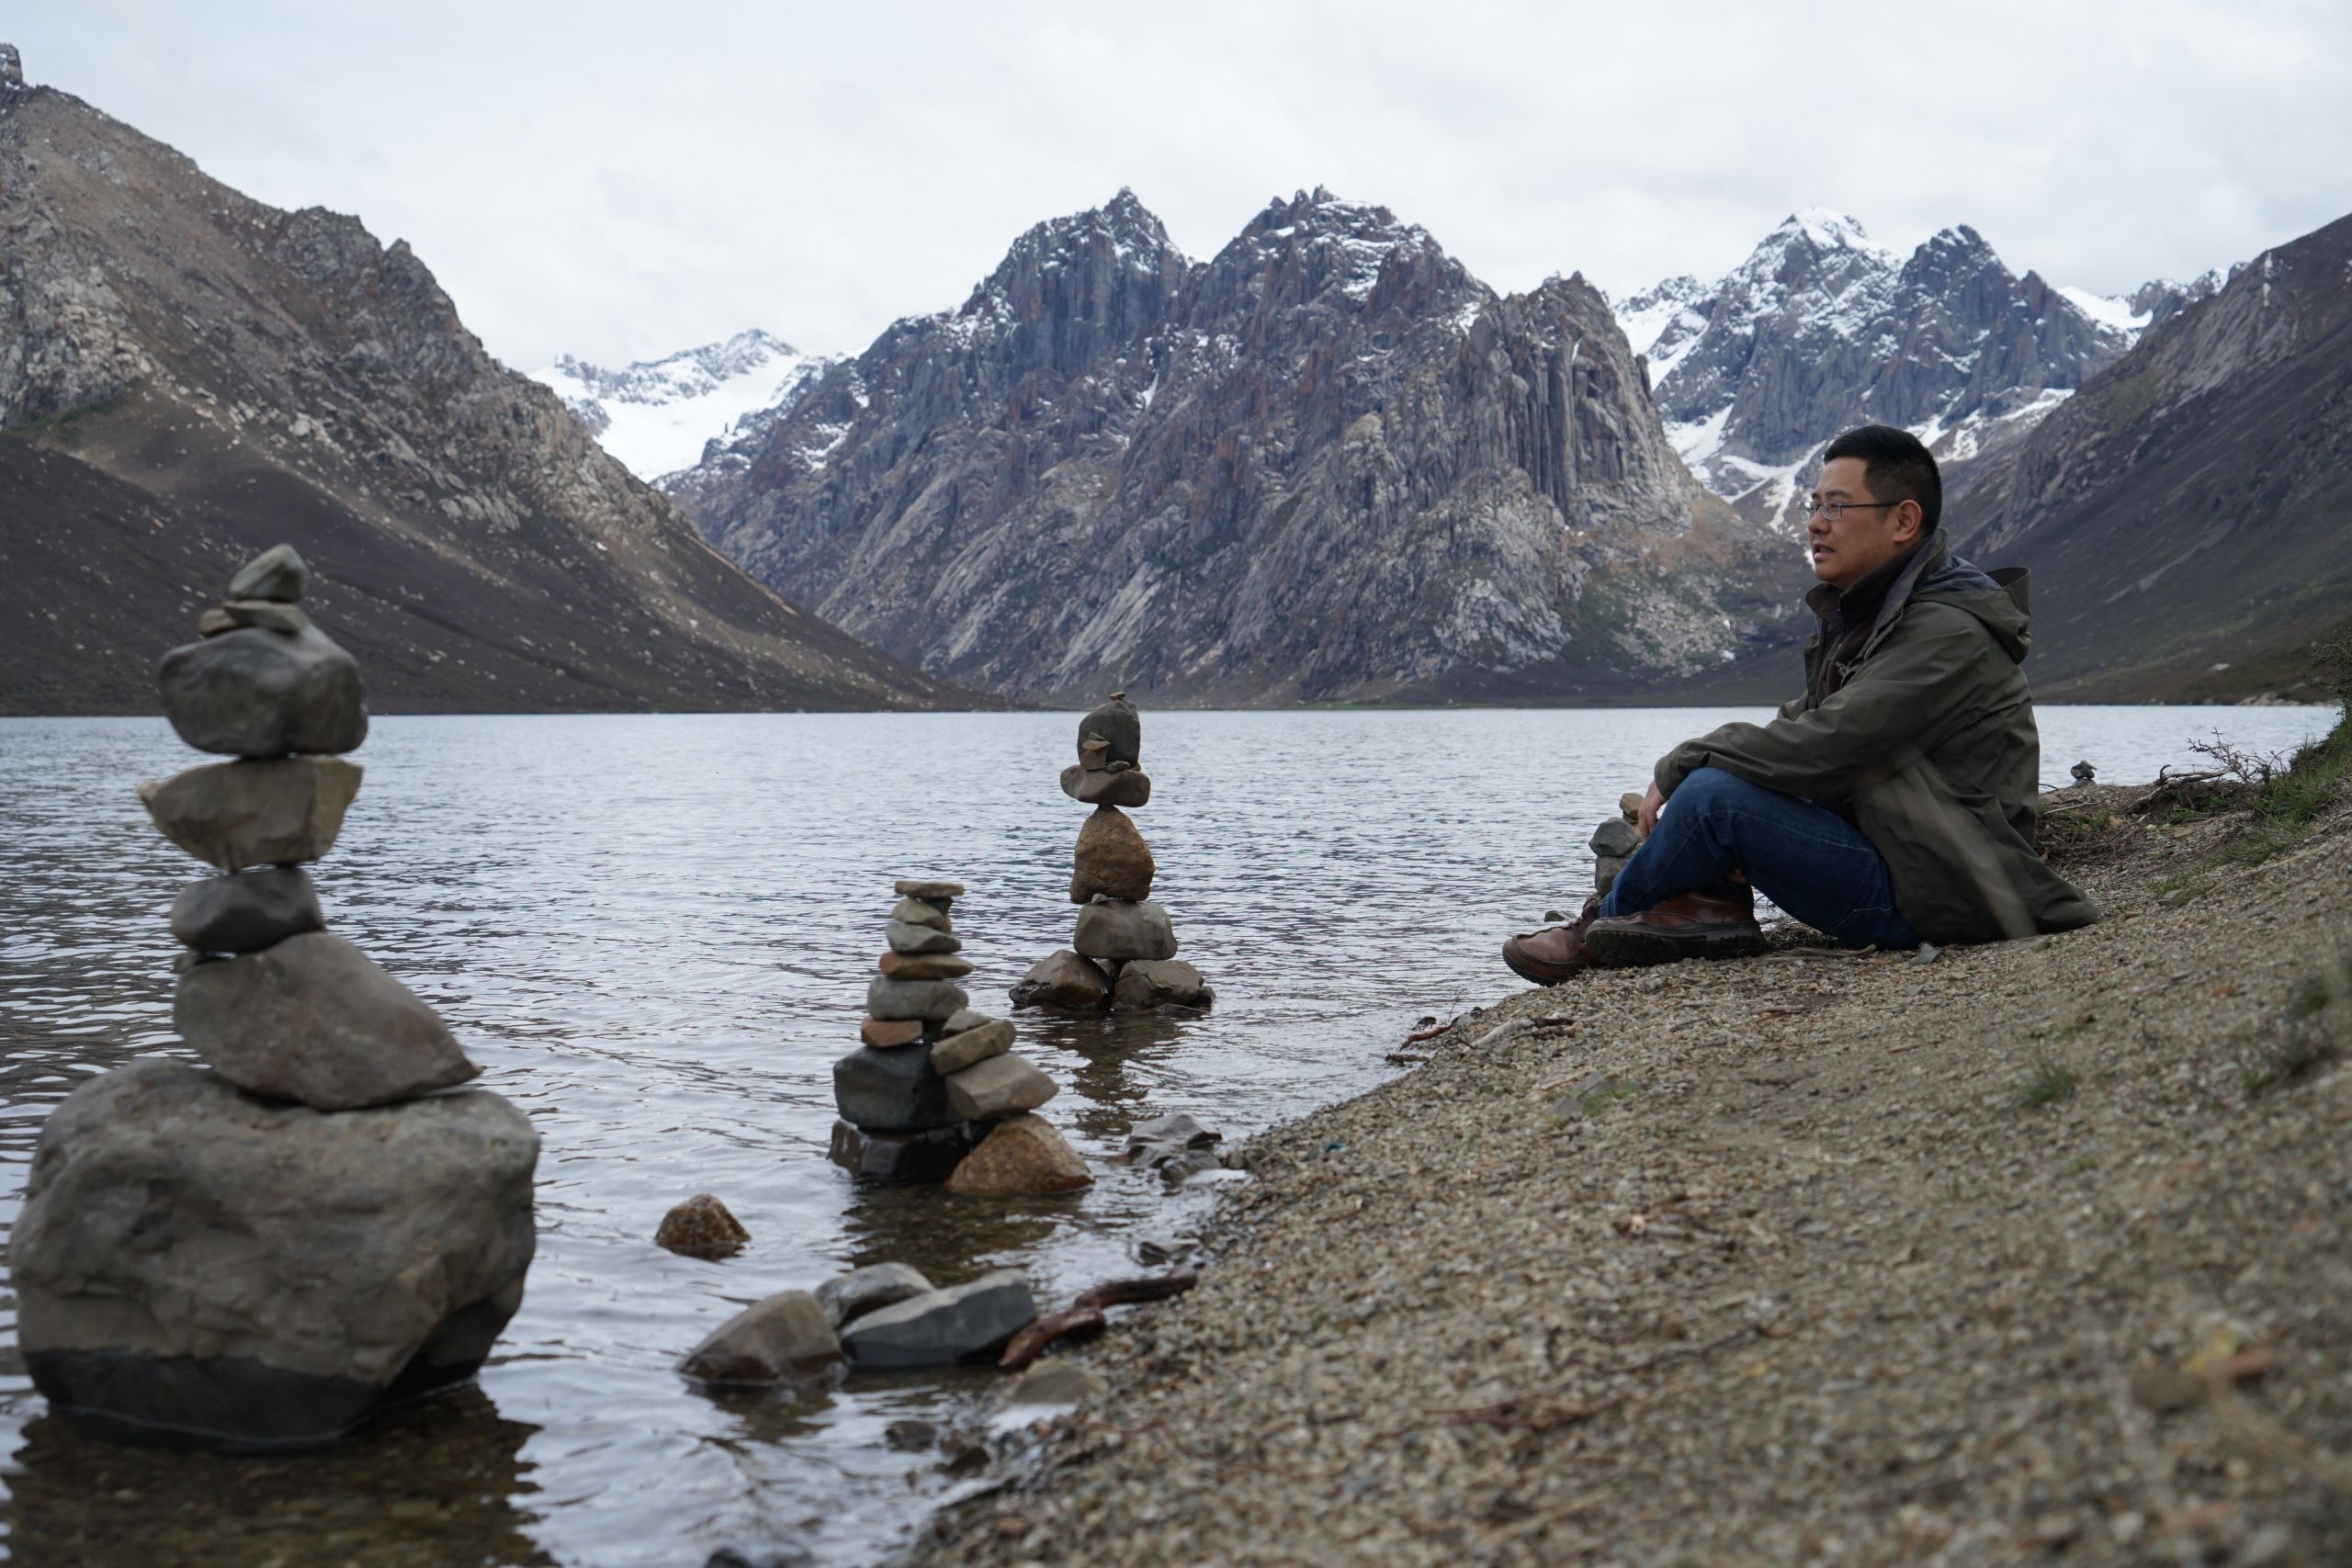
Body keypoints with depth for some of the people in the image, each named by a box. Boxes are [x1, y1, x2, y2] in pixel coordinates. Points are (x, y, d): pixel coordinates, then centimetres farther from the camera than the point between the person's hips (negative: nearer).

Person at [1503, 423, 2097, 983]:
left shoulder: (1948, 635, -20)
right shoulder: (1866, 610, 11)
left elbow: (1821, 749, -26)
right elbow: (1799, 723, 10)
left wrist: (1677, 766, -14)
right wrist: (1681, 771, -9)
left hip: (1931, 900, -10)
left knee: (1715, 794, -23)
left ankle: (1601, 928, 0)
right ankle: (1712, 906, -7)